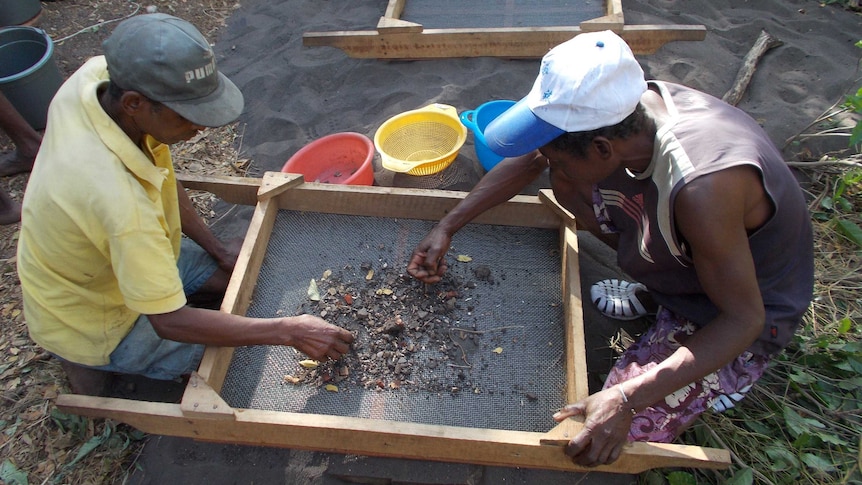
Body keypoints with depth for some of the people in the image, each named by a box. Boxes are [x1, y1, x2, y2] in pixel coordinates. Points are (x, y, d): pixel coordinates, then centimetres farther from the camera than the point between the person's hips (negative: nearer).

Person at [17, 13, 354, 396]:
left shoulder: (99, 75, -20)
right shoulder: (118, 199, -43)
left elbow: (159, 180, -3)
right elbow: (170, 321, -34)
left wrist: (218, 250, -2)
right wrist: (288, 332, -30)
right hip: (92, 323, -7)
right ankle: (91, 362, 11)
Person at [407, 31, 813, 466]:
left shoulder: (700, 188, -42)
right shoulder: (623, 109, -21)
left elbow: (743, 319, -31)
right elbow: (532, 158, -5)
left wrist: (627, 400, -37)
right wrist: (447, 227, -5)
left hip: (742, 311, -6)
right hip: (687, 248, 7)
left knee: (614, 436, -17)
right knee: (564, 181, -6)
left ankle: (728, 376, 9)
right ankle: (655, 284, 10)